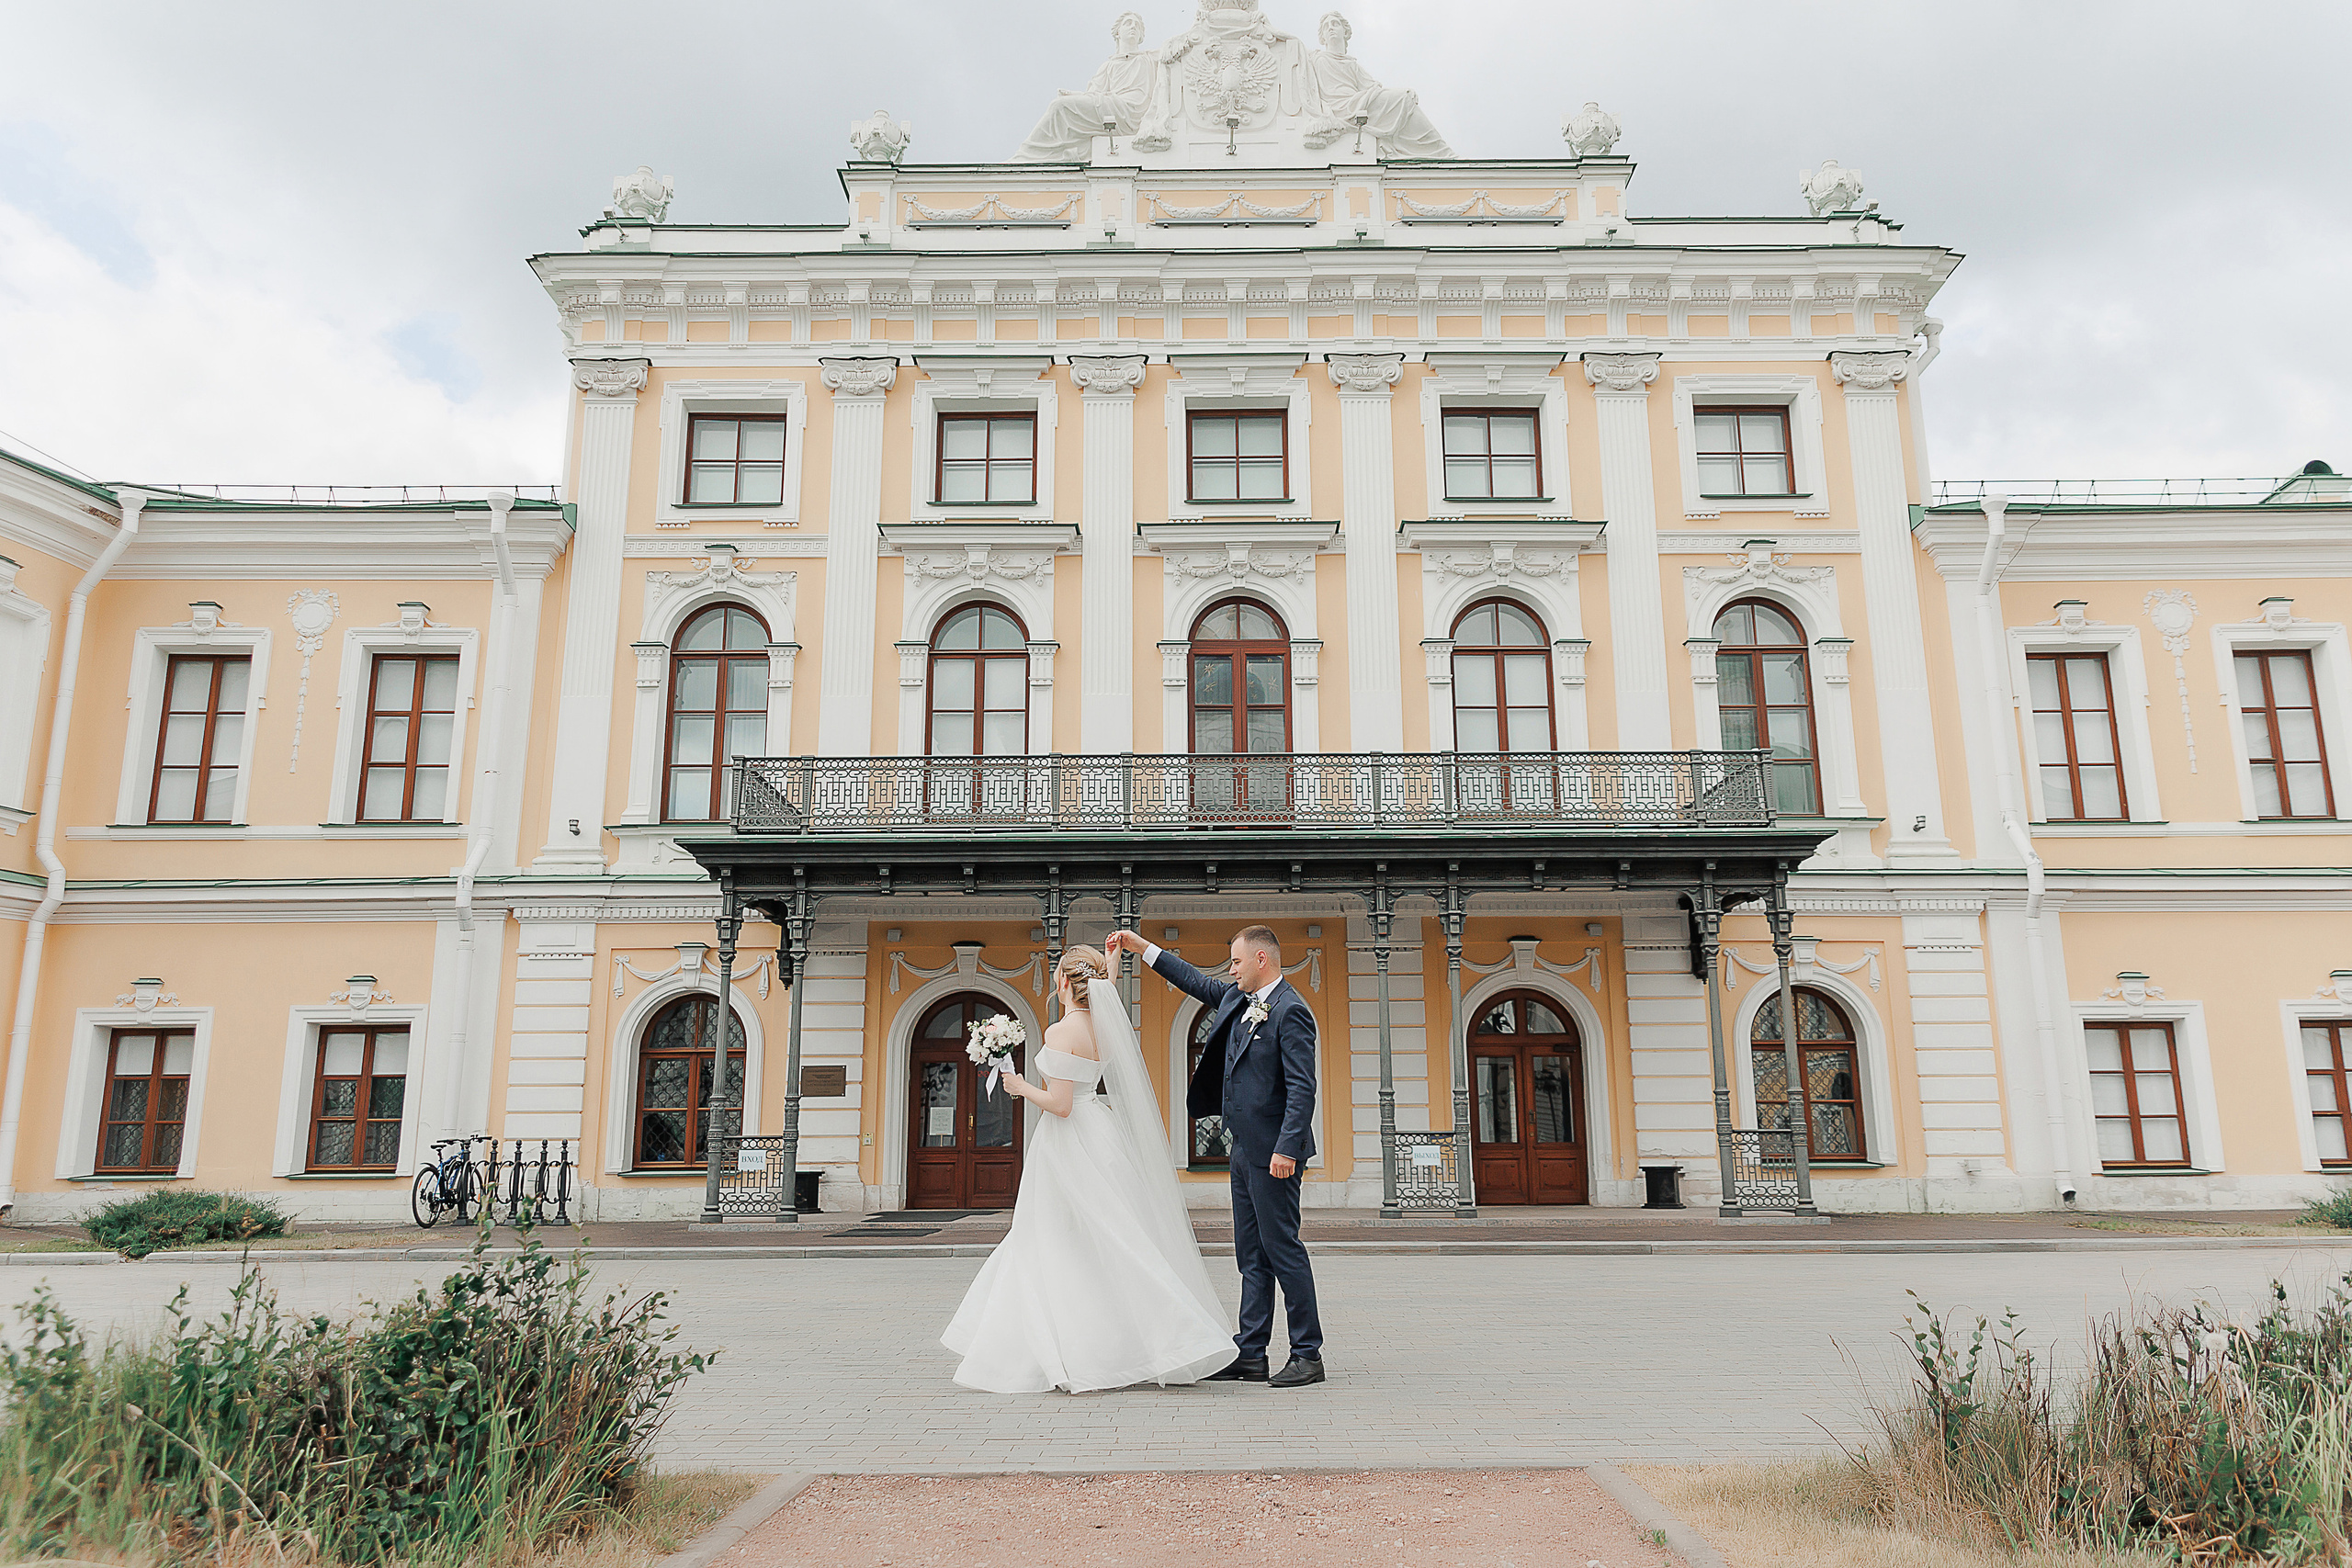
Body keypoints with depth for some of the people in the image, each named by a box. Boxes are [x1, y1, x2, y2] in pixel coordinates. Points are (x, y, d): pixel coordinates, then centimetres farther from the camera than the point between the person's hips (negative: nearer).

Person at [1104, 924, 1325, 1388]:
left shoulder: (1290, 1011, -15)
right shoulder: (1238, 1000, 12)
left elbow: (1302, 1088, -21)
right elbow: (1197, 983, 28)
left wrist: (1286, 1149, -26)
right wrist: (1143, 947, 27)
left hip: (1272, 1152, -9)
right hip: (1245, 1150, 9)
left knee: (1282, 1249, -3)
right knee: (1252, 1256, 11)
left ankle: (1308, 1355, 7)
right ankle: (1250, 1355, 17)